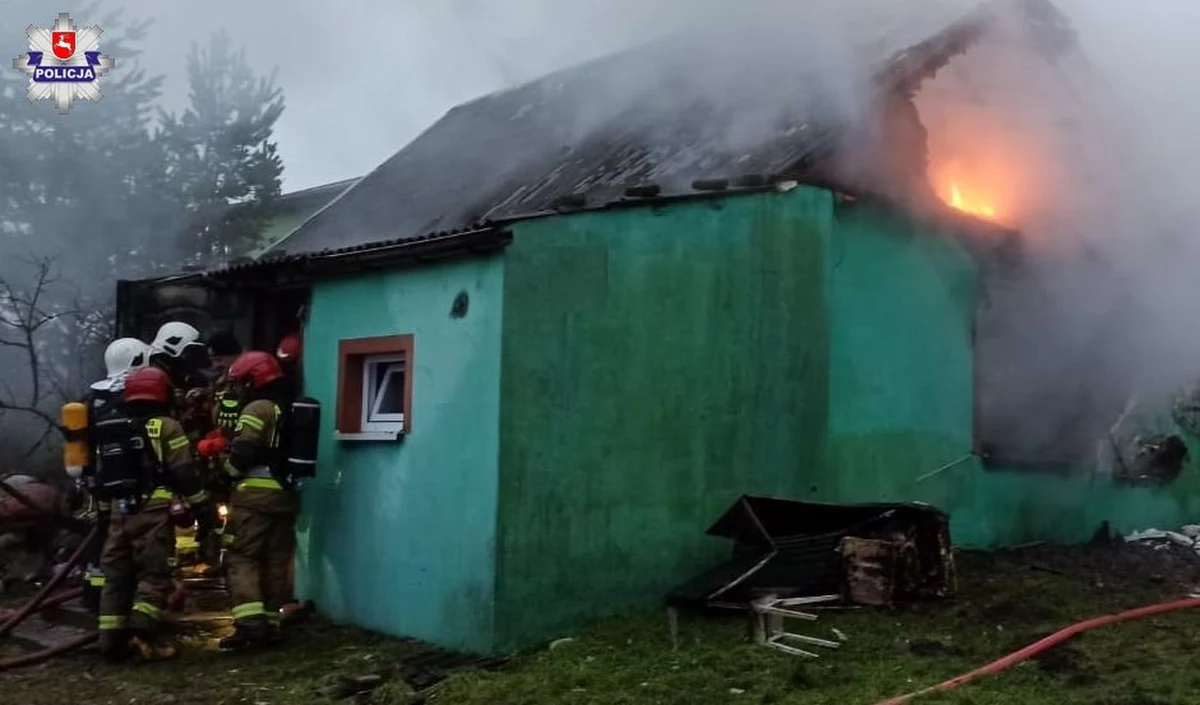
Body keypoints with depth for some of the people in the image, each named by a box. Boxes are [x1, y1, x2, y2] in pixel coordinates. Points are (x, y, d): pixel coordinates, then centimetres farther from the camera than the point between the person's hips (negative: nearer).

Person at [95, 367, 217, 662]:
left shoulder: (110, 431, 17)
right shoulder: (166, 426, -3)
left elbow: (101, 476, 21)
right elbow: (185, 474, -9)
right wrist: (202, 508, -6)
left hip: (119, 512, 6)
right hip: (153, 511, -6)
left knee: (116, 575, 11)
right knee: (155, 573, -4)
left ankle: (111, 639, 11)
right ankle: (142, 631, -19)